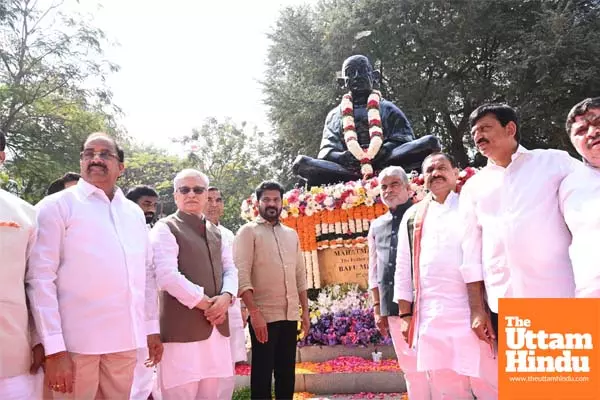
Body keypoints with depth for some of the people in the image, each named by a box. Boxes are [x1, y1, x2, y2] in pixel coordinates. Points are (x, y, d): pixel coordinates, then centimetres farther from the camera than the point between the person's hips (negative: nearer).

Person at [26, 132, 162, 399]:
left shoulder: (134, 212, 14)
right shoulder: (57, 206, -1)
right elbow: (40, 277, -8)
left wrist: (152, 327, 11)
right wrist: (53, 348, -14)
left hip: (125, 339, 5)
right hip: (76, 341, -4)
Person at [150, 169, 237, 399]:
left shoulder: (215, 232, 19)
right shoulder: (165, 228, -3)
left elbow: (230, 269, 14)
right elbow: (168, 275, -15)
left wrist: (226, 297, -8)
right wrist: (205, 303, -12)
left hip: (216, 327, 7)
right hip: (182, 329, -6)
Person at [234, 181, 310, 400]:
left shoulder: (291, 234, 14)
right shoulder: (248, 232, -3)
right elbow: (242, 275, -12)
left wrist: (305, 311, 12)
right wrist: (254, 312, -20)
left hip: (290, 314, 5)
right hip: (264, 315, -5)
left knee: (287, 372, 12)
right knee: (262, 372, 1)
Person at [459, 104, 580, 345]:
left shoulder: (555, 162, 6)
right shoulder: (473, 187, 12)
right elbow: (471, 248, 10)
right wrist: (477, 308, 5)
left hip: (559, 298, -2)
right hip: (502, 305, 2)